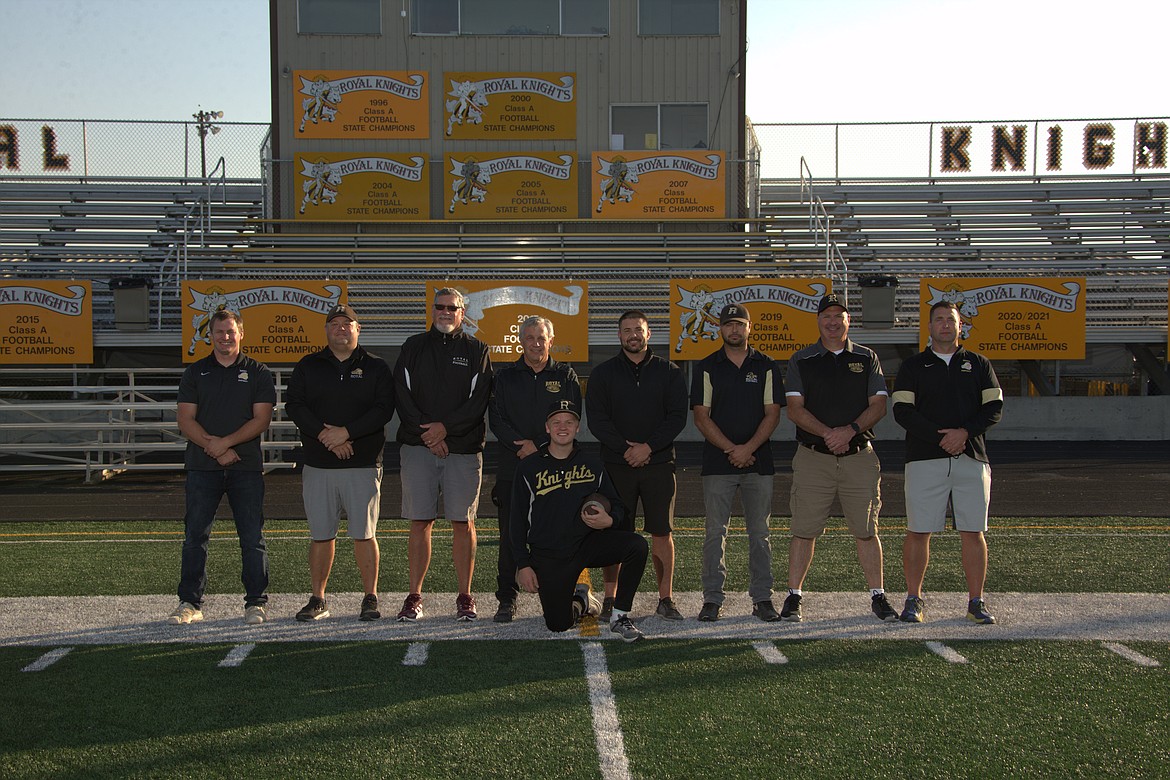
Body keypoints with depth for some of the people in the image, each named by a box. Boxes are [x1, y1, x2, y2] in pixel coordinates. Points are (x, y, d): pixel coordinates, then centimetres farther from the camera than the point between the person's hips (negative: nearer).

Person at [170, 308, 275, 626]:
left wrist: (225, 442, -14)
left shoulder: (257, 373, 7)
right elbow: (186, 420, 3)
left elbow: (261, 419, -2)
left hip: (246, 466, -1)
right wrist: (213, 448, -11)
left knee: (252, 537, 0)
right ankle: (190, 602, 10)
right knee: (195, 536, 2)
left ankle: (257, 602, 7)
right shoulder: (195, 372, 11)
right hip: (202, 467, 1)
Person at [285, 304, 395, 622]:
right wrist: (326, 435, -13)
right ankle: (318, 599, 14)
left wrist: (346, 432, -16)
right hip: (317, 466, 2)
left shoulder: (375, 367, 7)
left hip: (363, 466, -2)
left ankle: (370, 598, 8)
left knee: (363, 535, -1)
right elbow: (294, 405, 0)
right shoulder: (308, 366, 12)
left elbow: (384, 408, -5)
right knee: (321, 535, 5)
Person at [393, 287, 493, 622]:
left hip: (463, 447, -1)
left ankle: (464, 597, 8)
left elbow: (479, 401, -2)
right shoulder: (414, 347, 12)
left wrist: (446, 427, -13)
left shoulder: (476, 351, 8)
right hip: (417, 446, 1)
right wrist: (427, 433, -10)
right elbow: (402, 396, 2)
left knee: (463, 522, 0)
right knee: (420, 522, 1)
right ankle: (414, 597, 9)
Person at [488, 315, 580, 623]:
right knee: (510, 536, 0)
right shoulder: (505, 377, 10)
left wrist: (541, 446, -11)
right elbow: (496, 418, 2)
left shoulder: (565, 376, 9)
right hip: (512, 468, 1)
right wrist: (521, 445, -13)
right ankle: (507, 600, 9)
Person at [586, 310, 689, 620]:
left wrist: (648, 447, -12)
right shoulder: (603, 374, 7)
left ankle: (666, 598, 9)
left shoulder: (668, 372, 8)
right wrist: (624, 448, -12)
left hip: (658, 463, 0)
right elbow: (596, 419, -1)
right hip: (617, 465, 0)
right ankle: (610, 599, 9)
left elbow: (677, 417, 0)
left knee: (661, 532, 1)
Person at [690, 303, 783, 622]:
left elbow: (772, 414, 1)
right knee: (715, 533, 0)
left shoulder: (766, 367, 7)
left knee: (760, 533, 4)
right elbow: (701, 417, 0)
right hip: (717, 463, -1)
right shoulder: (706, 368, 5)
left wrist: (748, 448, -12)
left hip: (759, 461, 1)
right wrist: (730, 449, -11)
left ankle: (762, 598, 11)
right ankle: (712, 599, 6)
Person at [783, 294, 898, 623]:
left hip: (859, 456, 1)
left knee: (866, 530, 4)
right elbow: (795, 409, -1)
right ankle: (793, 596, 7)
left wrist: (851, 430, -14)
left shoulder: (867, 358, 11)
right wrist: (827, 433, -16)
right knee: (804, 530, -1)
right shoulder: (802, 360, 7)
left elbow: (878, 405, 3)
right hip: (813, 457, -1)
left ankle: (878, 596, 13)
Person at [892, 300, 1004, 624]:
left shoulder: (979, 364, 15)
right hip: (924, 460, -1)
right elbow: (902, 411, -2)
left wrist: (965, 432, -11)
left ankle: (976, 603, 8)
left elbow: (994, 408, 6)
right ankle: (913, 600, 7)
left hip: (971, 459, 2)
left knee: (973, 532, 0)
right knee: (918, 532, -3)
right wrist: (941, 436, -13)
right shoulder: (913, 366, 9)